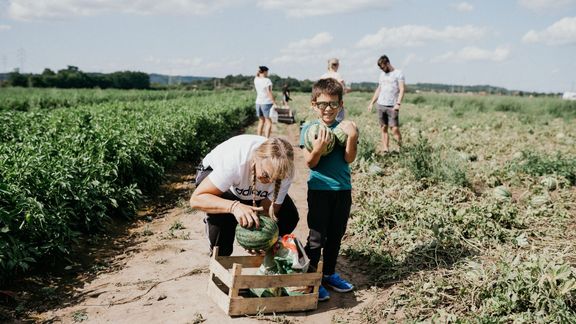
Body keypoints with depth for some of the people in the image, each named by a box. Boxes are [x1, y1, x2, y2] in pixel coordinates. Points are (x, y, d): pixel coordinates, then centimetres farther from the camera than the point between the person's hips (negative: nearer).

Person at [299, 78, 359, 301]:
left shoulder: (345, 128, 3)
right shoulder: (309, 129, -4)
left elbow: (349, 159, -7)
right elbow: (310, 163, -9)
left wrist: (352, 137, -19)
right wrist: (319, 147, -28)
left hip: (343, 189, 4)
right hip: (319, 189, -3)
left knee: (336, 234, 14)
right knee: (317, 236, 0)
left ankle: (329, 274, 29)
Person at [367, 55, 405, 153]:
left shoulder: (398, 73, -2)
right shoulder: (382, 74, 18)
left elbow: (402, 89, -9)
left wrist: (398, 103, -20)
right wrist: (372, 102, 18)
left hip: (392, 106, -6)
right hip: (381, 105, 6)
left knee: (395, 128, -12)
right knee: (383, 128, 3)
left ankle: (400, 148, -3)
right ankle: (385, 150, 5)